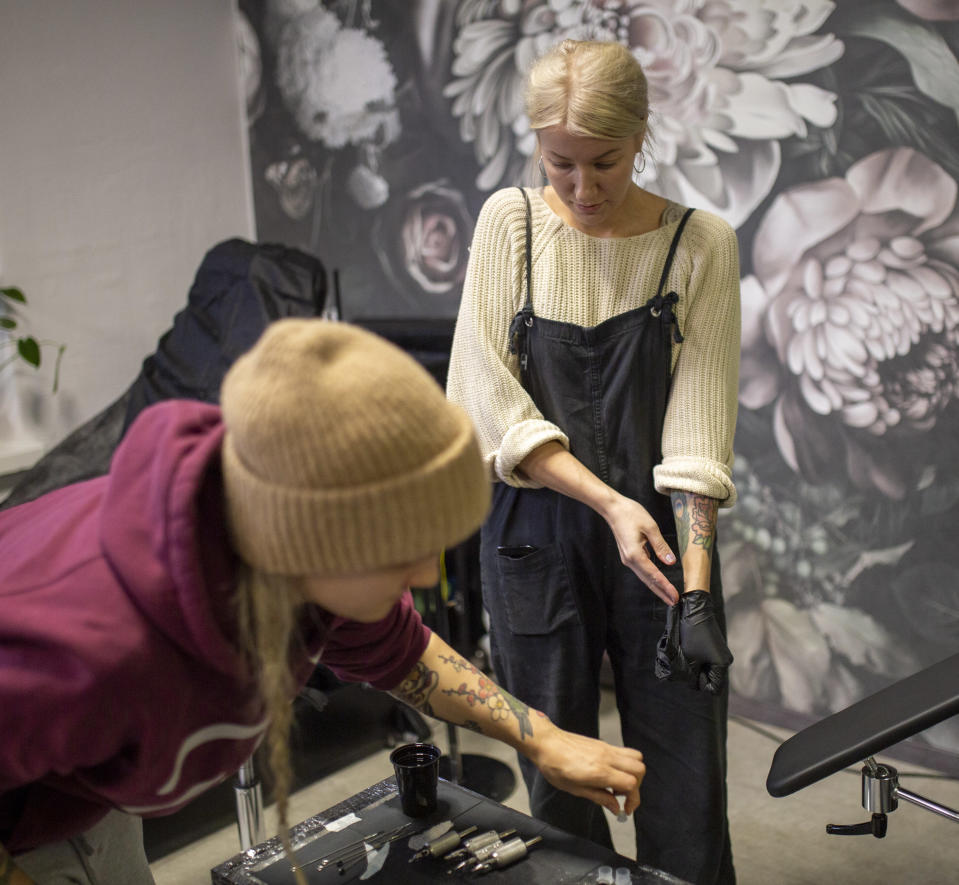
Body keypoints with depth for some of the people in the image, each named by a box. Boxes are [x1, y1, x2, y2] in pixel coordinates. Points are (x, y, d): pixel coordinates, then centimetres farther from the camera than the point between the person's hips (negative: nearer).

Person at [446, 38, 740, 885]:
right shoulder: (510, 220, -2)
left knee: (686, 798, 5)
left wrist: (698, 590, -18)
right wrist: (608, 501, -17)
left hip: (662, 534, 0)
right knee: (557, 783, 12)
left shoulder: (700, 243, -5)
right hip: (538, 536, 1)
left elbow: (699, 423, -10)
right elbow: (486, 395, -8)